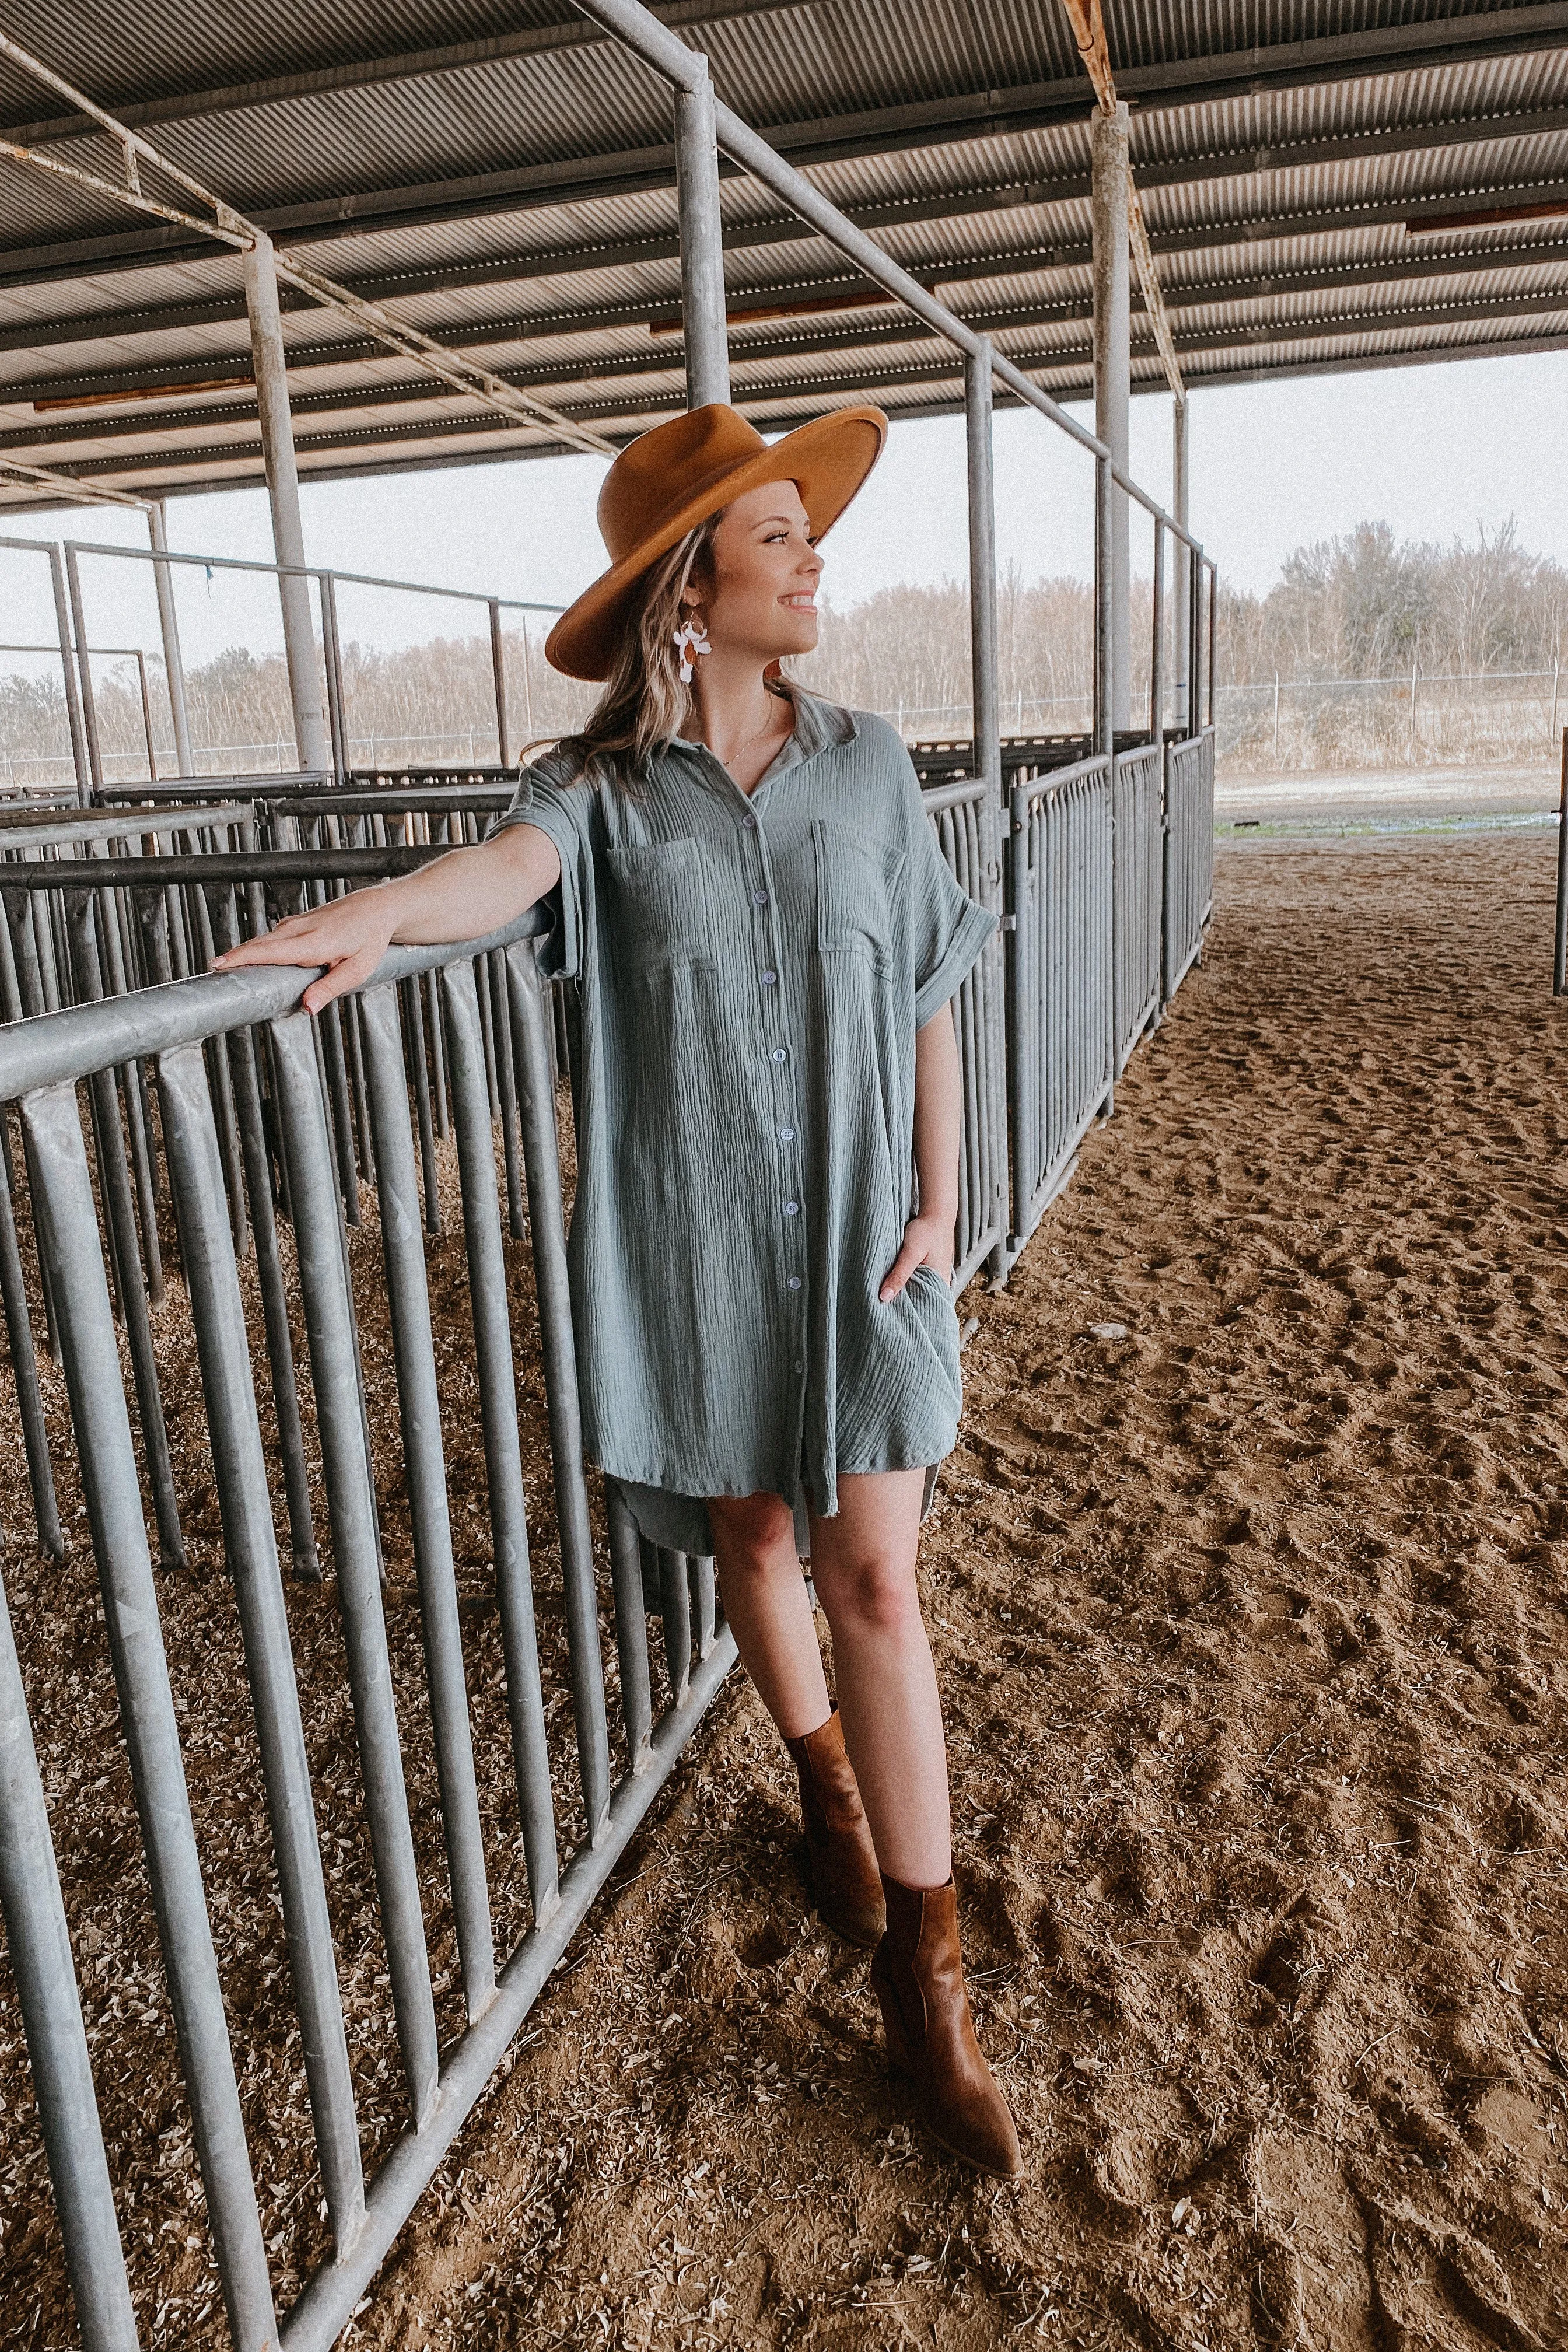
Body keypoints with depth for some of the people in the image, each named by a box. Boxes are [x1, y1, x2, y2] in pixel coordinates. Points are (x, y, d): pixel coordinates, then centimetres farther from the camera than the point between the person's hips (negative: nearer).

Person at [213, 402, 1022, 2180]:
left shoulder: (868, 766, 3)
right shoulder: (604, 788, -3)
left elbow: (928, 1002, 6)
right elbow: (511, 865, -26)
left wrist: (939, 1203, 0)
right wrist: (376, 911, -47)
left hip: (858, 1239, 0)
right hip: (691, 1247, 0)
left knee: (874, 1582, -2)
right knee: (748, 1538, 16)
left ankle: (923, 1978, 14)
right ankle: (827, 1792, 45)